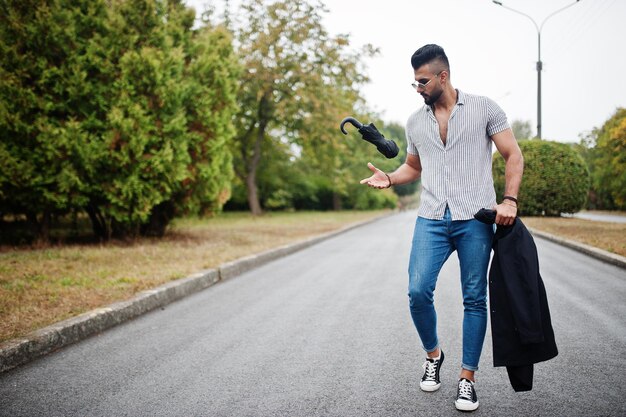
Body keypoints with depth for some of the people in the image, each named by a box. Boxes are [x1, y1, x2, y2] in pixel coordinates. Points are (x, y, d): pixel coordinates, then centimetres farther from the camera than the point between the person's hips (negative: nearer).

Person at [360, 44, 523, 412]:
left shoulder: (484, 108, 2)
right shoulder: (416, 122, 14)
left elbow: (514, 156, 3)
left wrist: (510, 200, -10)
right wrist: (389, 178, 5)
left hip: (475, 219, -3)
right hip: (432, 219, 3)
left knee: (474, 299, 2)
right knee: (418, 291, -10)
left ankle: (468, 378, 13)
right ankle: (433, 354, 17)